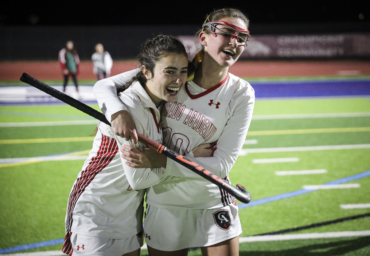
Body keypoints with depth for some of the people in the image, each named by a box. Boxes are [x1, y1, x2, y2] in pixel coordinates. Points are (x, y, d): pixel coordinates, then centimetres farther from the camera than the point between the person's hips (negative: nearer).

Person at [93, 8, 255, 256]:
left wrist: (161, 161, -26)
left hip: (212, 203, 0)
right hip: (164, 202, 1)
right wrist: (118, 111, -28)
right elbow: (104, 85, -4)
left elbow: (222, 164, -15)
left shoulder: (241, 94, -10)